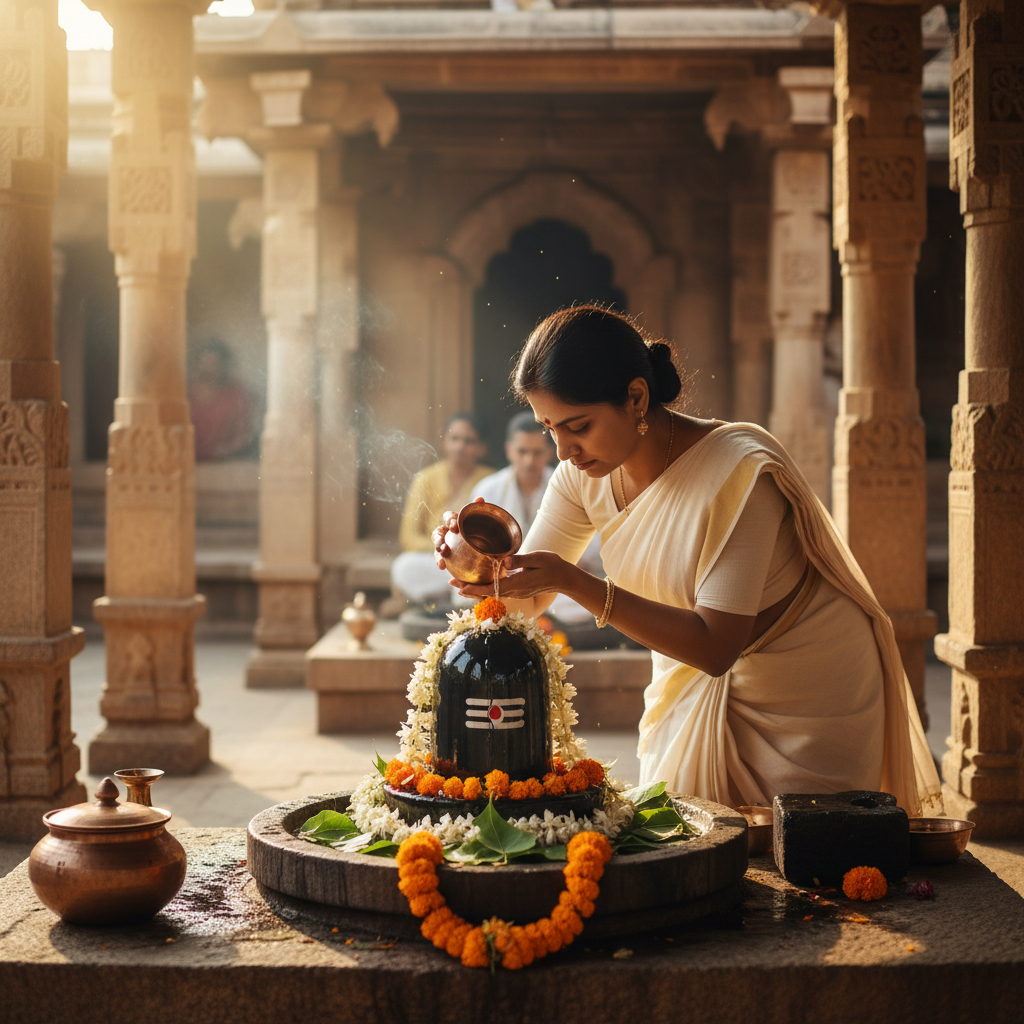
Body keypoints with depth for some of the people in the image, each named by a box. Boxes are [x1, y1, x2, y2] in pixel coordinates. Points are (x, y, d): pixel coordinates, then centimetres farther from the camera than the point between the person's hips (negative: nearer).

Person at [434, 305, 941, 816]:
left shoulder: (740, 469, -30)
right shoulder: (585, 475, -10)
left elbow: (715, 646, -32)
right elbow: (530, 598, -1)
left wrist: (573, 581, -39)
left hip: (809, 693, -5)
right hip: (690, 686, 6)